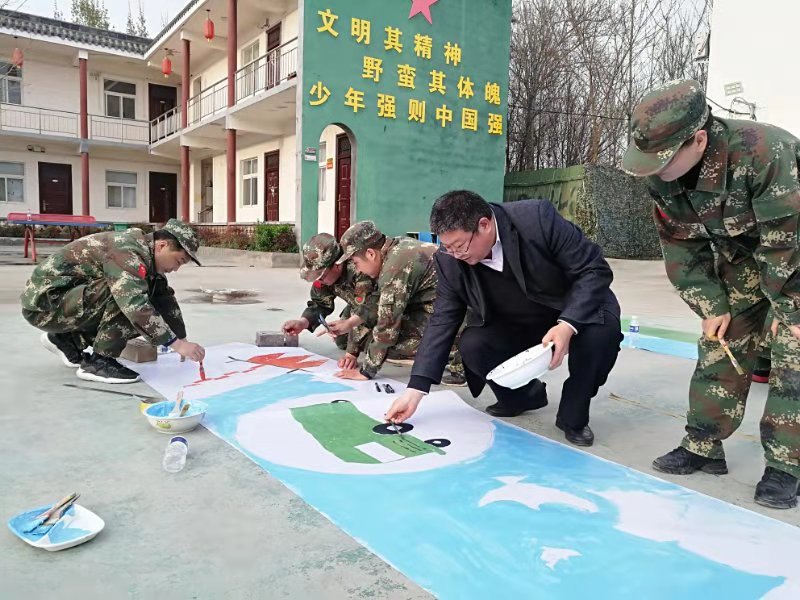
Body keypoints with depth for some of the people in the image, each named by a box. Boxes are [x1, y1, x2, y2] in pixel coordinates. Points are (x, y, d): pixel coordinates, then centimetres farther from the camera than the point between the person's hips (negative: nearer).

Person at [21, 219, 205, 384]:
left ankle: (68, 340, 14)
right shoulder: (127, 252, -25)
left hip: (68, 299, 9)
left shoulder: (146, 255, 4)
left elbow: (165, 299, 11)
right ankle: (98, 362, -15)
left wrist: (182, 339, 7)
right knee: (128, 298, -28)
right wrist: (177, 344, -34)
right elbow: (136, 305, -36)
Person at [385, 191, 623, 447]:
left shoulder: (537, 217, -30)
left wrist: (568, 325, -39)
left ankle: (573, 414, -6)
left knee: (602, 328, -33)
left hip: (575, 313, -2)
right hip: (513, 326, 3)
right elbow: (443, 320, -13)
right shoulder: (450, 259, -19)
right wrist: (416, 389, -19)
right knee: (472, 345, -23)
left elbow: (595, 269, -24)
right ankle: (524, 395, 9)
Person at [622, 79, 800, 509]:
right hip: (741, 259, 5)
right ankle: (703, 445, 12)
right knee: (720, 347, 2)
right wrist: (713, 307, -9)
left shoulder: (763, 154, -38)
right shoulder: (662, 178, -18)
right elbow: (681, 247, -7)